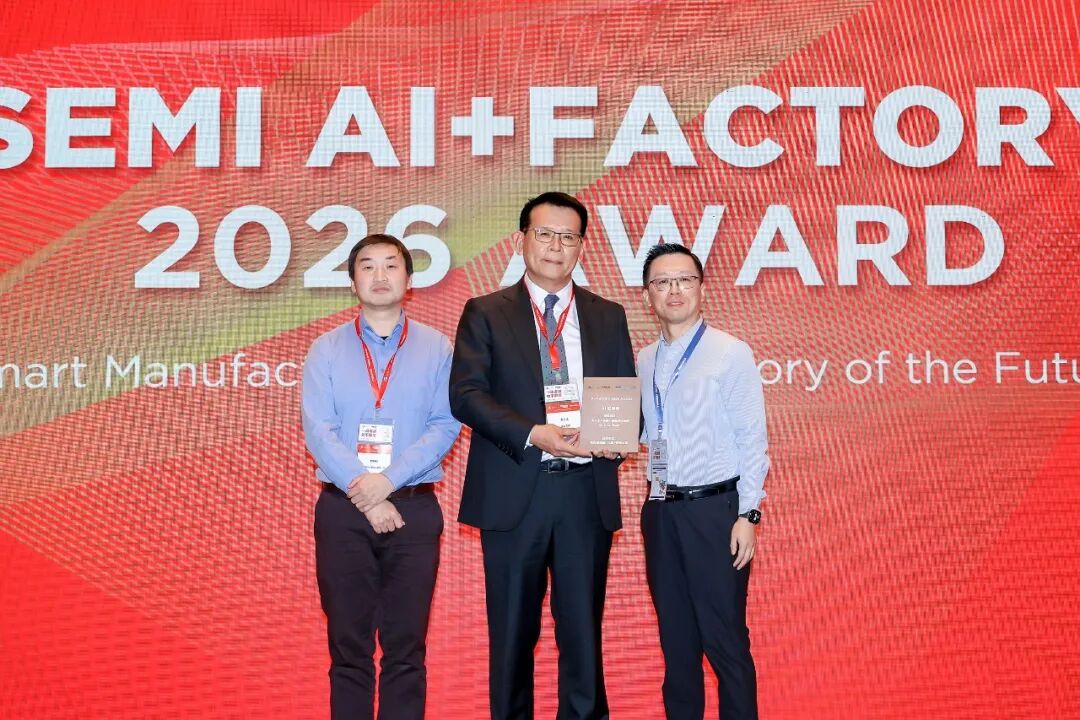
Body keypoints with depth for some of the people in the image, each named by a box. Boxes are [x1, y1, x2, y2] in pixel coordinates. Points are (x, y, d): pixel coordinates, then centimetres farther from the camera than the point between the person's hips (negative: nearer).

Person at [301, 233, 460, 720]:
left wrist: (389, 479, -15)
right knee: (348, 645, 6)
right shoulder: (326, 350, 6)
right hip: (343, 509, 1)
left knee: (406, 647, 4)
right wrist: (364, 493, -13)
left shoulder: (437, 348, 5)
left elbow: (445, 426, -3)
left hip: (414, 508, 0)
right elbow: (318, 431, -3)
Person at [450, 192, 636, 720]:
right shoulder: (485, 313, 5)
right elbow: (465, 393, -6)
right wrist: (534, 434, -19)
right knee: (512, 633, 8)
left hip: (587, 492, 2)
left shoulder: (608, 317, 14)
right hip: (514, 493, -2)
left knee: (583, 631, 7)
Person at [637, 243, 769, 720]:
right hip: (661, 509, 6)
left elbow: (752, 440, -9)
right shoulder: (643, 362, 9)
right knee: (676, 635, 14)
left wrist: (748, 515, -13)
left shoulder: (731, 354, -8)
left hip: (713, 508, -6)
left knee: (724, 637, -1)